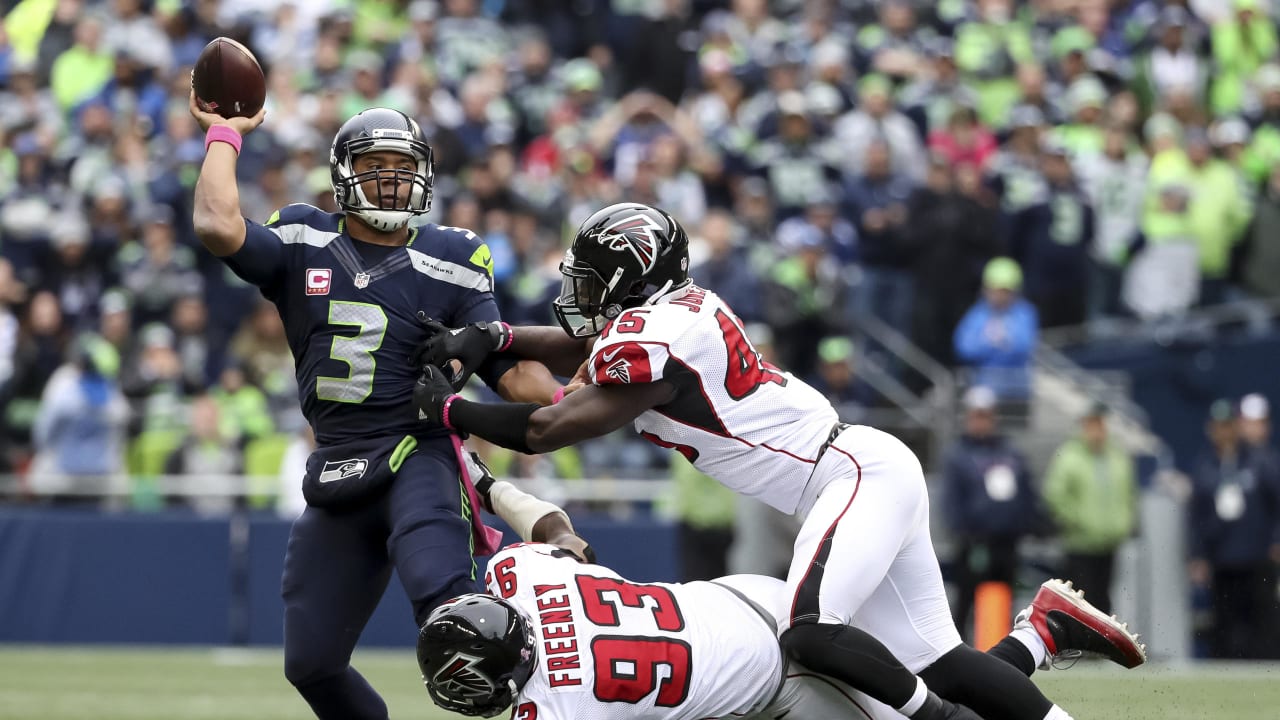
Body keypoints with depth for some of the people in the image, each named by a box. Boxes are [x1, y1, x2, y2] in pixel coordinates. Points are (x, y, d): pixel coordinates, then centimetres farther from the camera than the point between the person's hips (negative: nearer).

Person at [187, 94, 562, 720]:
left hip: (418, 457, -4)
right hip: (337, 473, 4)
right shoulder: (302, 245, 4)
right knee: (311, 664, 8)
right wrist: (224, 135, -3)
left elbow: (509, 369, 0)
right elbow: (218, 227, -15)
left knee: (443, 598, -34)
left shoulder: (448, 264, 2)